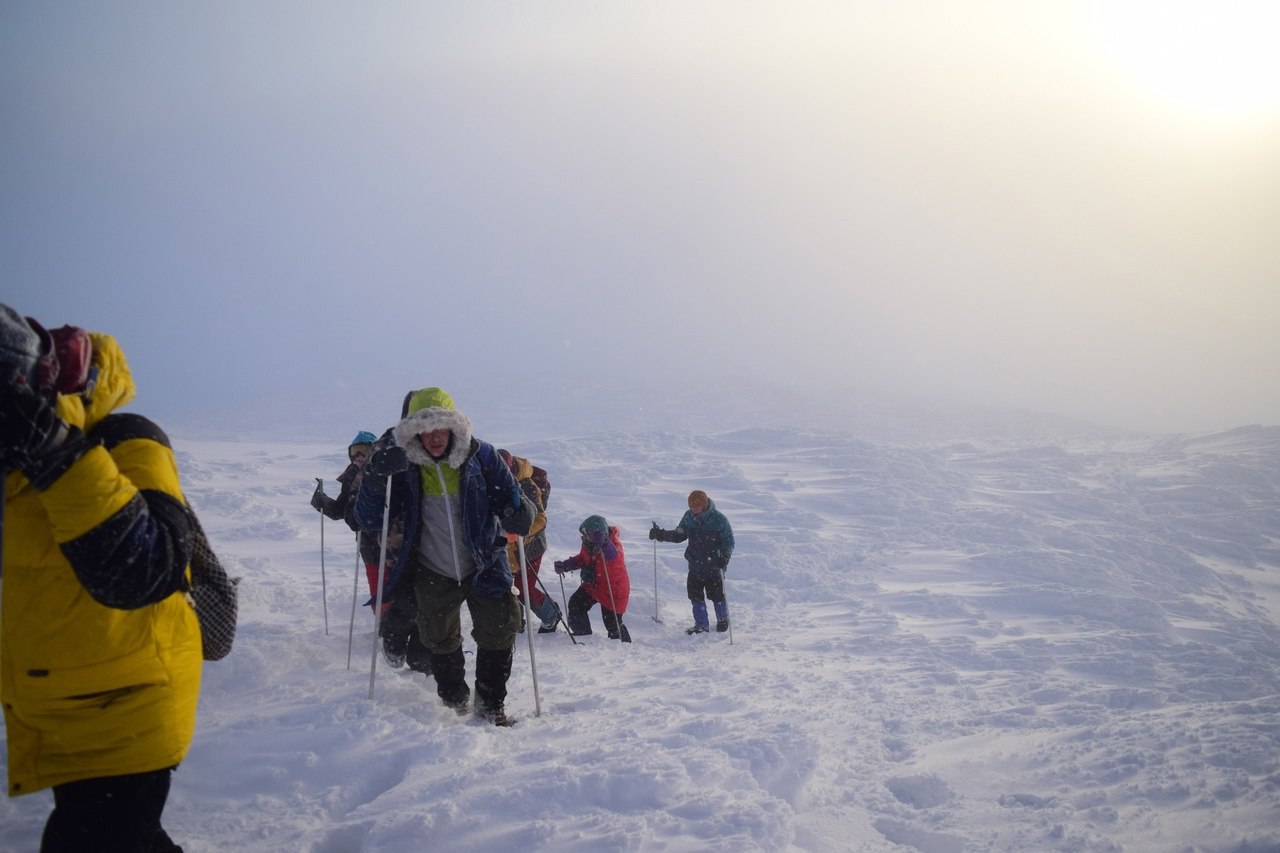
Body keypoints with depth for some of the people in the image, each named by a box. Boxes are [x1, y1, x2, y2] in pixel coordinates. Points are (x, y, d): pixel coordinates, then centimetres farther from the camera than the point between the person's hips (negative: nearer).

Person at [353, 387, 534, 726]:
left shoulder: (481, 456, -14)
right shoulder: (399, 462, -13)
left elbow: (510, 498, -5)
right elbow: (368, 520, -11)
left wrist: (519, 515, -31)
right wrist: (374, 479, -30)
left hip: (484, 565, 0)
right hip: (433, 571, 1)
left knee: (500, 630, -1)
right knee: (440, 640, 14)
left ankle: (490, 703, 23)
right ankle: (455, 701, 42)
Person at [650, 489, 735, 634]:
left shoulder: (718, 519, -18)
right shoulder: (689, 517, -3)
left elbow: (729, 541, -13)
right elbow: (679, 535, 7)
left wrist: (724, 556, -31)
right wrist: (661, 534, -7)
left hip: (714, 567, -5)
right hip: (695, 566, 5)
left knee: (716, 596, 9)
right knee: (695, 595, 7)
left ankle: (723, 620, 36)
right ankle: (701, 625, 22)